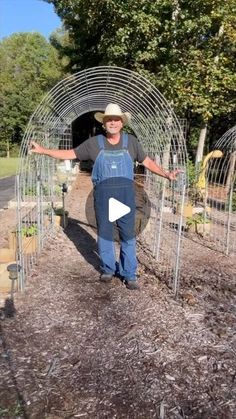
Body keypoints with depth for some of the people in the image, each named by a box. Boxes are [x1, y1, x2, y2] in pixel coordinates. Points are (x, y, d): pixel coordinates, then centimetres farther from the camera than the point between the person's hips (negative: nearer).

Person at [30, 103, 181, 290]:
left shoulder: (131, 142, 7)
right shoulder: (94, 143, 5)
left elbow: (147, 162, 14)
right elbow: (70, 154, 9)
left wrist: (166, 174, 6)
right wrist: (42, 150, 4)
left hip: (126, 192, 0)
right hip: (103, 193, 0)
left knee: (128, 234, 3)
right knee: (104, 233, 9)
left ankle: (129, 274, 15)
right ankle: (108, 269, 27)